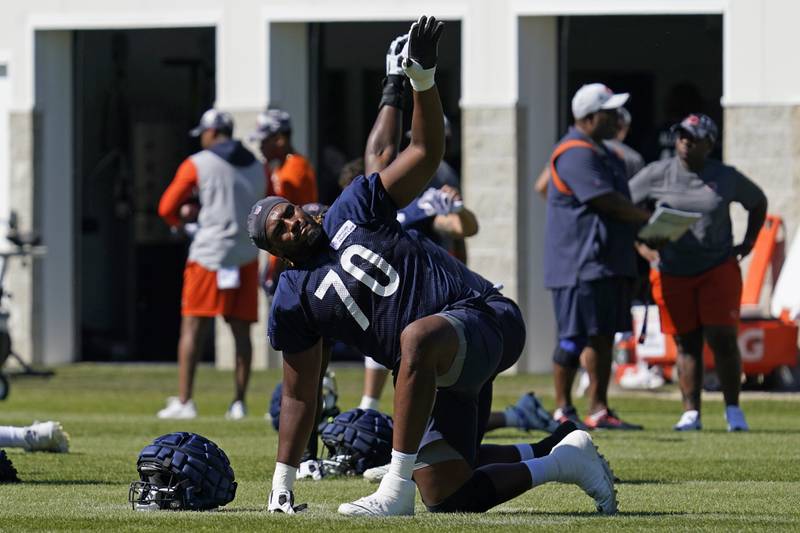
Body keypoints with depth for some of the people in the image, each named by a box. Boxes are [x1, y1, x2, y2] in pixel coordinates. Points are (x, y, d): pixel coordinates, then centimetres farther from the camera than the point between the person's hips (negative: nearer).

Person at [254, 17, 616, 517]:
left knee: (418, 336, -40)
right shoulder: (293, 302, 9)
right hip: (439, 370, 5)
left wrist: (423, 77, -13)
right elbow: (300, 398, 14)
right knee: (447, 495, -2)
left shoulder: (353, 211, 6)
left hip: (484, 315, -5)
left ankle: (397, 488, -37)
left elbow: (426, 153, 2)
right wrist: (282, 485, 12)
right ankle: (562, 457, 20)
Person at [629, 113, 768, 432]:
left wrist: (749, 242, 10)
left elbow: (758, 202, 19)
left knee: (722, 339, -8)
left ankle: (733, 410, 3)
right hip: (672, 272, 1)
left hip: (718, 270, -1)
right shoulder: (658, 175, -1)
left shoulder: (726, 178, 2)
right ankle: (691, 413, 9)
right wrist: (642, 246, -1)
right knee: (686, 344, 3)